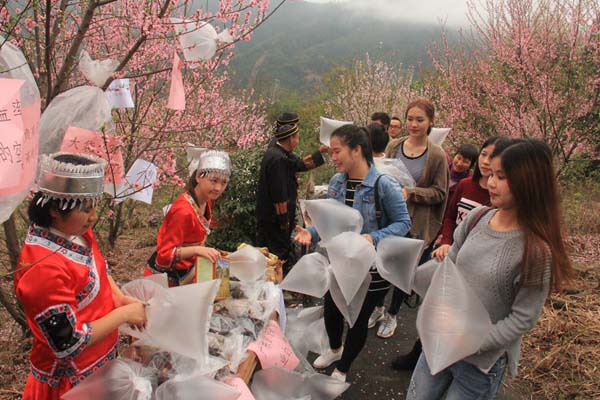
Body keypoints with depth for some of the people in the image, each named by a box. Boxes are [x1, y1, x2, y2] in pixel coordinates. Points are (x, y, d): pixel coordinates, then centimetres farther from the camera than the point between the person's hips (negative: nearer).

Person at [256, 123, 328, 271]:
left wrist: (322, 150, 13)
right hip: (275, 220, -10)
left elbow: (303, 164, 17)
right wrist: (284, 222, -18)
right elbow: (279, 195, -24)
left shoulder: (279, 153, 8)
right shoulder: (278, 159, -24)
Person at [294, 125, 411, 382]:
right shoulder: (336, 182, -4)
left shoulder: (384, 185, -21)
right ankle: (335, 349, 54)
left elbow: (403, 222, -16)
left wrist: (374, 238, -30)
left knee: (359, 318, 14)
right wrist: (312, 233, -12)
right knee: (331, 310, 20)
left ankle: (342, 369, 39)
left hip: (372, 266, -5)